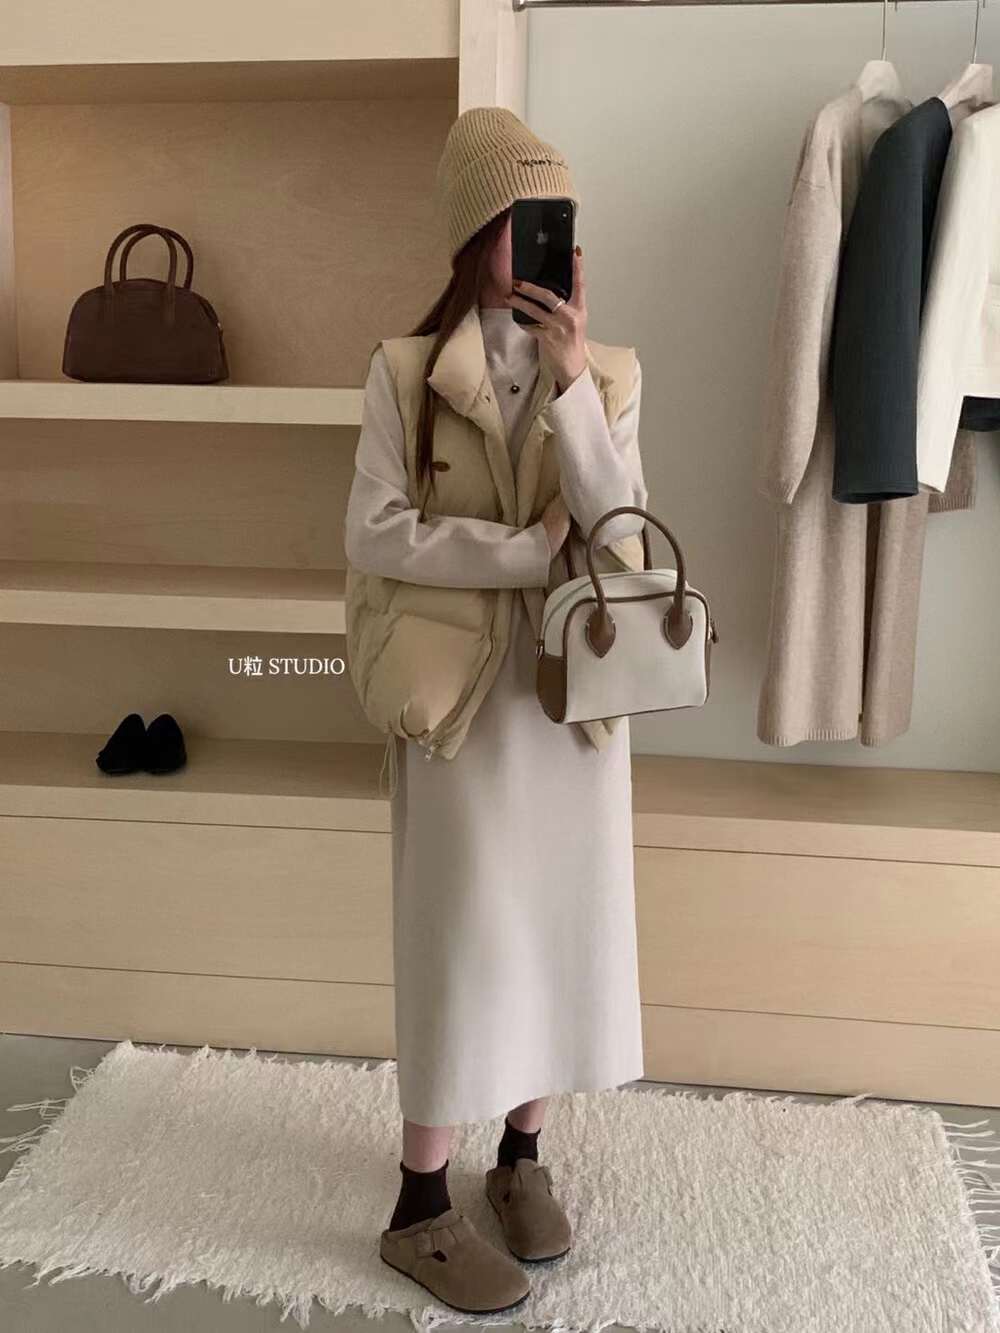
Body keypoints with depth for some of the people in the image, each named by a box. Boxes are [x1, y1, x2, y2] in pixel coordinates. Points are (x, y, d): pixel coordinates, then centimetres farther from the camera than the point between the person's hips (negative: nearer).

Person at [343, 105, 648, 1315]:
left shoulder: (609, 375, 3)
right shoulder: (405, 373, -4)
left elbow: (623, 534, -9)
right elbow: (373, 537, -13)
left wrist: (571, 385, -19)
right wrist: (532, 549, -15)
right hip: (463, 692, -3)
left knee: (560, 921, 11)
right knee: (461, 934, 2)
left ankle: (521, 1156, 33)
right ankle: (420, 1208, 18)